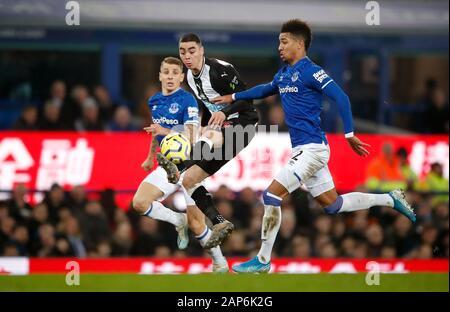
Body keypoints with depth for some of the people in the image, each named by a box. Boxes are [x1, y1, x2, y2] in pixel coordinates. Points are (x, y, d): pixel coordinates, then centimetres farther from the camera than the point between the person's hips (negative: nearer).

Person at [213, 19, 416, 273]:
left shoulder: (310, 71, -13)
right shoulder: (284, 74, 14)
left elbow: (340, 97, -21)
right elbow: (265, 90, 36)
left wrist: (349, 134, -24)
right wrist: (233, 97, 35)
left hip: (312, 148, -9)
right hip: (304, 150, 9)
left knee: (272, 195, -13)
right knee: (333, 205, 14)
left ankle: (263, 261, -8)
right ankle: (390, 199, 25)